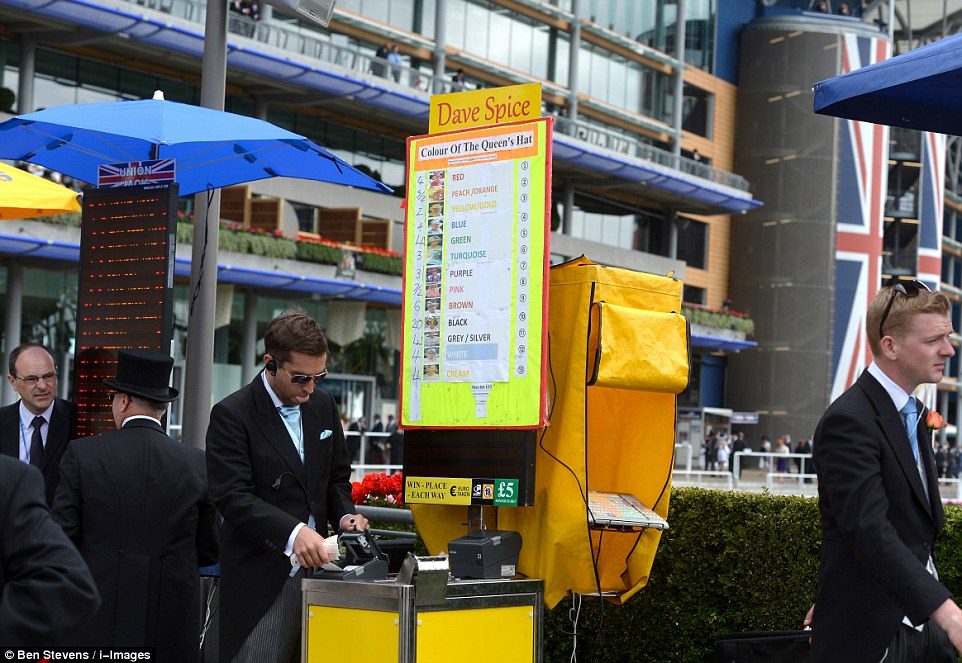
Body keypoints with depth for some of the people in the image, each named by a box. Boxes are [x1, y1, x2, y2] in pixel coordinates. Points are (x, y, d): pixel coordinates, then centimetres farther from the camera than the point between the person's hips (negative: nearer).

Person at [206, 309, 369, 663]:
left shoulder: (323, 405, 11)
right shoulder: (232, 415, -9)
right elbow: (233, 497, -17)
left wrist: (344, 515, 0)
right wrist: (292, 532, -30)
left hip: (315, 568, 6)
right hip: (263, 580, -5)